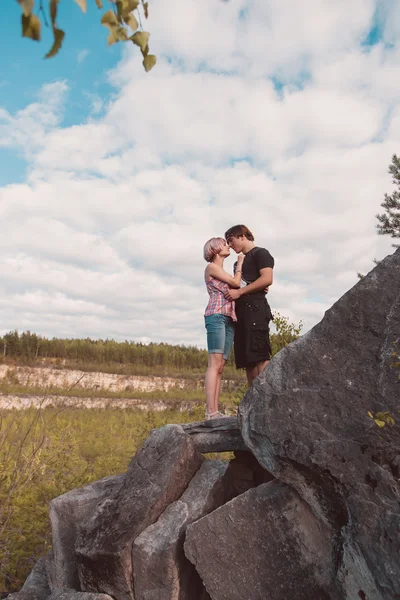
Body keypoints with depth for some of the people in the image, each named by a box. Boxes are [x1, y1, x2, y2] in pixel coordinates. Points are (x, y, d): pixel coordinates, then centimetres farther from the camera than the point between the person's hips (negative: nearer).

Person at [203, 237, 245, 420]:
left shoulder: (223, 272, 28)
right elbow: (236, 283, -4)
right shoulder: (211, 267, 3)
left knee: (220, 367, 0)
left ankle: (215, 411, -1)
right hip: (216, 316, -8)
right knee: (215, 364, -15)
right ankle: (211, 412, -17)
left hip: (229, 319, 8)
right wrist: (240, 263, 11)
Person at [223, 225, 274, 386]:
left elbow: (267, 279, -12)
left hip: (255, 308, -9)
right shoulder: (241, 261, 27)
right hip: (241, 310, 9)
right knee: (247, 360, 2)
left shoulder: (260, 253, 2)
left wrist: (239, 292, -12)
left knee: (260, 356, -14)